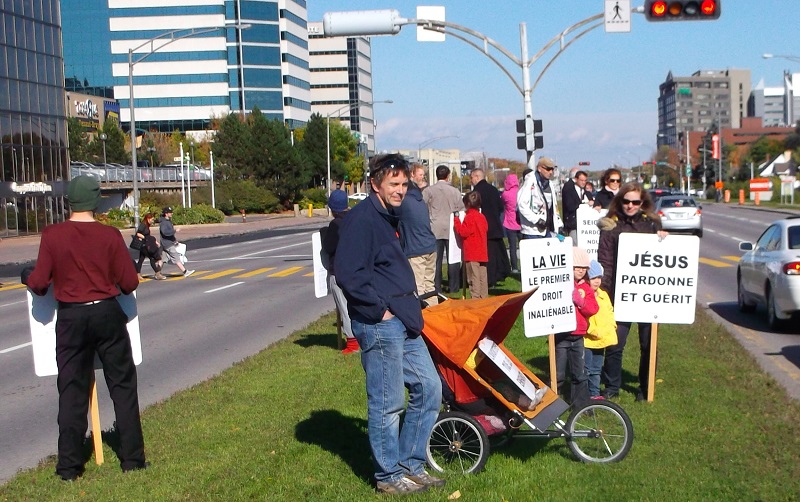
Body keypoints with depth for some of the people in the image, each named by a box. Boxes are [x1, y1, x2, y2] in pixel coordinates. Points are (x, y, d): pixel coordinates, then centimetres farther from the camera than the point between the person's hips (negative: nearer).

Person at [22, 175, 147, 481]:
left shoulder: (52, 235, -8)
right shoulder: (110, 235, -8)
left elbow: (39, 284, -7)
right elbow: (129, 283, -4)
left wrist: (26, 276, 15)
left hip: (71, 318, 0)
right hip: (107, 313, 0)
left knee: (71, 390, 9)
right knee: (122, 386, 10)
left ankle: (69, 466, 12)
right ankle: (132, 459, 13)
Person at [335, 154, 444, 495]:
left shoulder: (388, 218, 17)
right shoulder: (361, 219, -14)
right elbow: (348, 275, -22)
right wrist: (380, 310, -17)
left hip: (403, 323, 10)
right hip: (379, 325, -10)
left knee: (428, 388, 12)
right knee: (388, 403, 0)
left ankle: (411, 465, 24)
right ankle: (389, 476, 14)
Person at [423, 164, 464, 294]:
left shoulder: (428, 191, -2)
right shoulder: (454, 191, -2)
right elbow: (461, 209, 1)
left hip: (435, 229, 1)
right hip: (451, 229, -1)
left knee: (436, 259, 4)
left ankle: (436, 286, 2)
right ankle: (453, 286, 5)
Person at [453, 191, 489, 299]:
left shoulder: (469, 217, -12)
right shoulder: (482, 217, 12)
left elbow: (463, 232, -16)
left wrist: (456, 219, -8)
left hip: (472, 254, -8)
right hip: (483, 253, 8)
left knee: (474, 279, -6)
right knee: (483, 278, 10)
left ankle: (475, 298, -8)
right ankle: (484, 298, 14)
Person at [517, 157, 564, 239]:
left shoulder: (549, 183, 17)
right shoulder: (530, 182, -9)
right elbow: (522, 205, -17)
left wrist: (559, 223, 14)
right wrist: (537, 219, -20)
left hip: (547, 230, 8)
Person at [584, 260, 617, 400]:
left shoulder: (603, 295, 12)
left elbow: (610, 312, 19)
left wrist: (612, 326, 3)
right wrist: (594, 331, -22)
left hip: (602, 340, 8)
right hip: (587, 340, -7)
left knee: (596, 369, 17)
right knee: (585, 370, -3)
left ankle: (594, 393, 27)